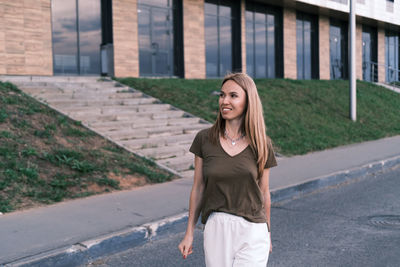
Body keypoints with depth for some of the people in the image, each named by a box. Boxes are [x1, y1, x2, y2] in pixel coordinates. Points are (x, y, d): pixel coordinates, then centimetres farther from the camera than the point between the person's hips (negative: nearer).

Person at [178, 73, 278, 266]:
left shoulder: (261, 144, -2)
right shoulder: (204, 139, -1)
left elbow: (264, 192, 8)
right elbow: (198, 188, 4)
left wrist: (267, 235, 16)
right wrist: (189, 233, 6)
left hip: (252, 231, -1)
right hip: (216, 228, 1)